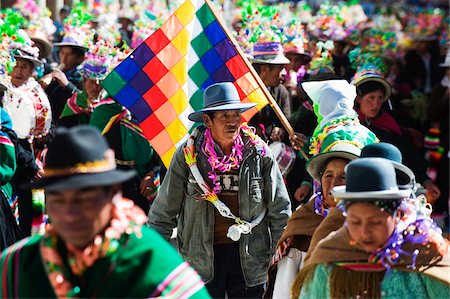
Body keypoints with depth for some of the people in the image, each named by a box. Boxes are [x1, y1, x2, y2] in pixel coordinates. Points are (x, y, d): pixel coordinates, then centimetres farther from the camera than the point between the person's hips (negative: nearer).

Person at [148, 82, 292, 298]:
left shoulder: (259, 153, -2)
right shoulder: (188, 154, -4)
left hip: (250, 256, 1)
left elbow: (280, 210, 5)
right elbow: (163, 211, 2)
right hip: (201, 258, -1)